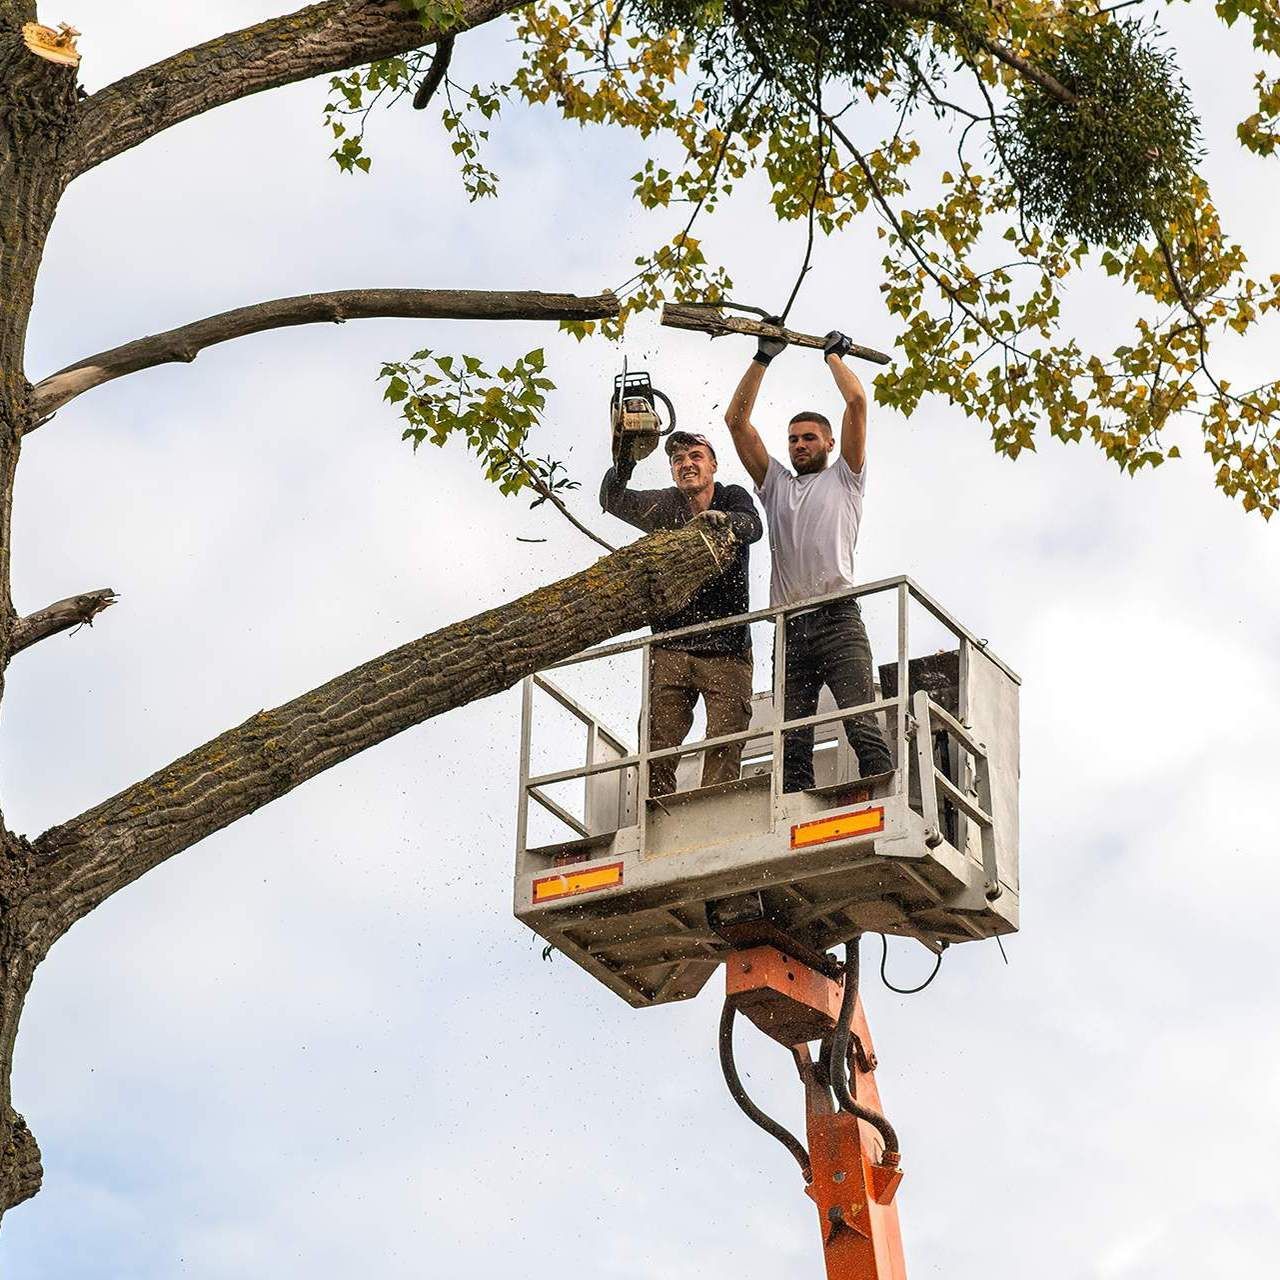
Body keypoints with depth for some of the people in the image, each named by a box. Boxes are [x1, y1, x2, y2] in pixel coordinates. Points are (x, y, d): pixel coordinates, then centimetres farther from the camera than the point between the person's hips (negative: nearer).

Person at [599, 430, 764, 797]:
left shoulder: (733, 498, 8)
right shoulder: (664, 506, 12)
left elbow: (752, 527, -14)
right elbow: (614, 501, -4)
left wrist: (724, 518, -38)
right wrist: (624, 463, -25)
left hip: (726, 648, -1)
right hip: (670, 647, 2)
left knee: (724, 745, -10)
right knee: (656, 742, -8)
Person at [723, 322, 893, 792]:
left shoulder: (843, 478, 17)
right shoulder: (776, 484, 27)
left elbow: (856, 401, 7)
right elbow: (736, 419, 22)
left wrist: (834, 355, 22)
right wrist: (763, 358, 20)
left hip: (837, 620, -4)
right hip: (789, 628, 4)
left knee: (863, 728, -16)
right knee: (792, 746, -5)